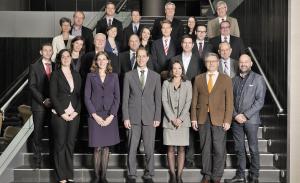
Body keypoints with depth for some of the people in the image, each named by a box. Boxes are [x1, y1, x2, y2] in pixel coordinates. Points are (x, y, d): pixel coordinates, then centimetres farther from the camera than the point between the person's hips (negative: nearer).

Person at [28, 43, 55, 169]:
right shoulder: (34, 67, 3)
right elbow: (32, 86, -3)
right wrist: (43, 100, -12)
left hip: (54, 105, 2)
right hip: (39, 105, -2)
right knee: (38, 132, 1)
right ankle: (37, 159, 9)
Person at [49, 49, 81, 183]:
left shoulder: (76, 75, 12)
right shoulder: (55, 74, 0)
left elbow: (79, 95, 9)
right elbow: (53, 96, -6)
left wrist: (76, 111, -4)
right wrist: (62, 113, -11)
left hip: (74, 115, 3)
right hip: (60, 115, -3)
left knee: (70, 144, 7)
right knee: (60, 144, 2)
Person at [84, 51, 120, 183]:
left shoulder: (113, 76, 9)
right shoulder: (91, 76, 6)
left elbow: (117, 97, 5)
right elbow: (87, 97, 1)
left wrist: (111, 116, -7)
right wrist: (95, 115, -9)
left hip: (110, 116, 1)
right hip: (95, 116, -1)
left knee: (106, 147, 4)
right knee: (97, 147, -1)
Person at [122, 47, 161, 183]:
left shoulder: (155, 76, 8)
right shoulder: (129, 75, 5)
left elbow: (158, 99, 6)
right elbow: (125, 98, 3)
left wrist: (157, 117, 0)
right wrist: (126, 117, -3)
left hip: (149, 117, 1)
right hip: (133, 117, 0)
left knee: (149, 149, 4)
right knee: (132, 148, 3)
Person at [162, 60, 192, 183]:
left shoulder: (187, 84, 8)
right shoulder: (166, 83, 7)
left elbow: (188, 102, 0)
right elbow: (164, 101, 0)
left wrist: (180, 118, -10)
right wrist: (172, 118, -10)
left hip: (183, 120, 0)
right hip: (169, 120, 0)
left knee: (181, 149, 0)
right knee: (170, 149, 1)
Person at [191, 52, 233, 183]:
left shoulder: (226, 79, 5)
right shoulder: (198, 79, 10)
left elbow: (229, 102, 1)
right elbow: (194, 100, 8)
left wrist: (227, 120, -6)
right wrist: (193, 118, 1)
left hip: (219, 119, -2)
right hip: (202, 119, 2)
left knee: (219, 149, -2)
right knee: (205, 148, 7)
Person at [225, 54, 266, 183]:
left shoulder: (258, 79, 1)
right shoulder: (234, 80, 12)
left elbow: (260, 101, -6)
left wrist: (246, 115, -12)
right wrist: (235, 115, -6)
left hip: (251, 119, -3)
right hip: (236, 120, 4)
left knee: (253, 149, 2)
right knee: (239, 149, 8)